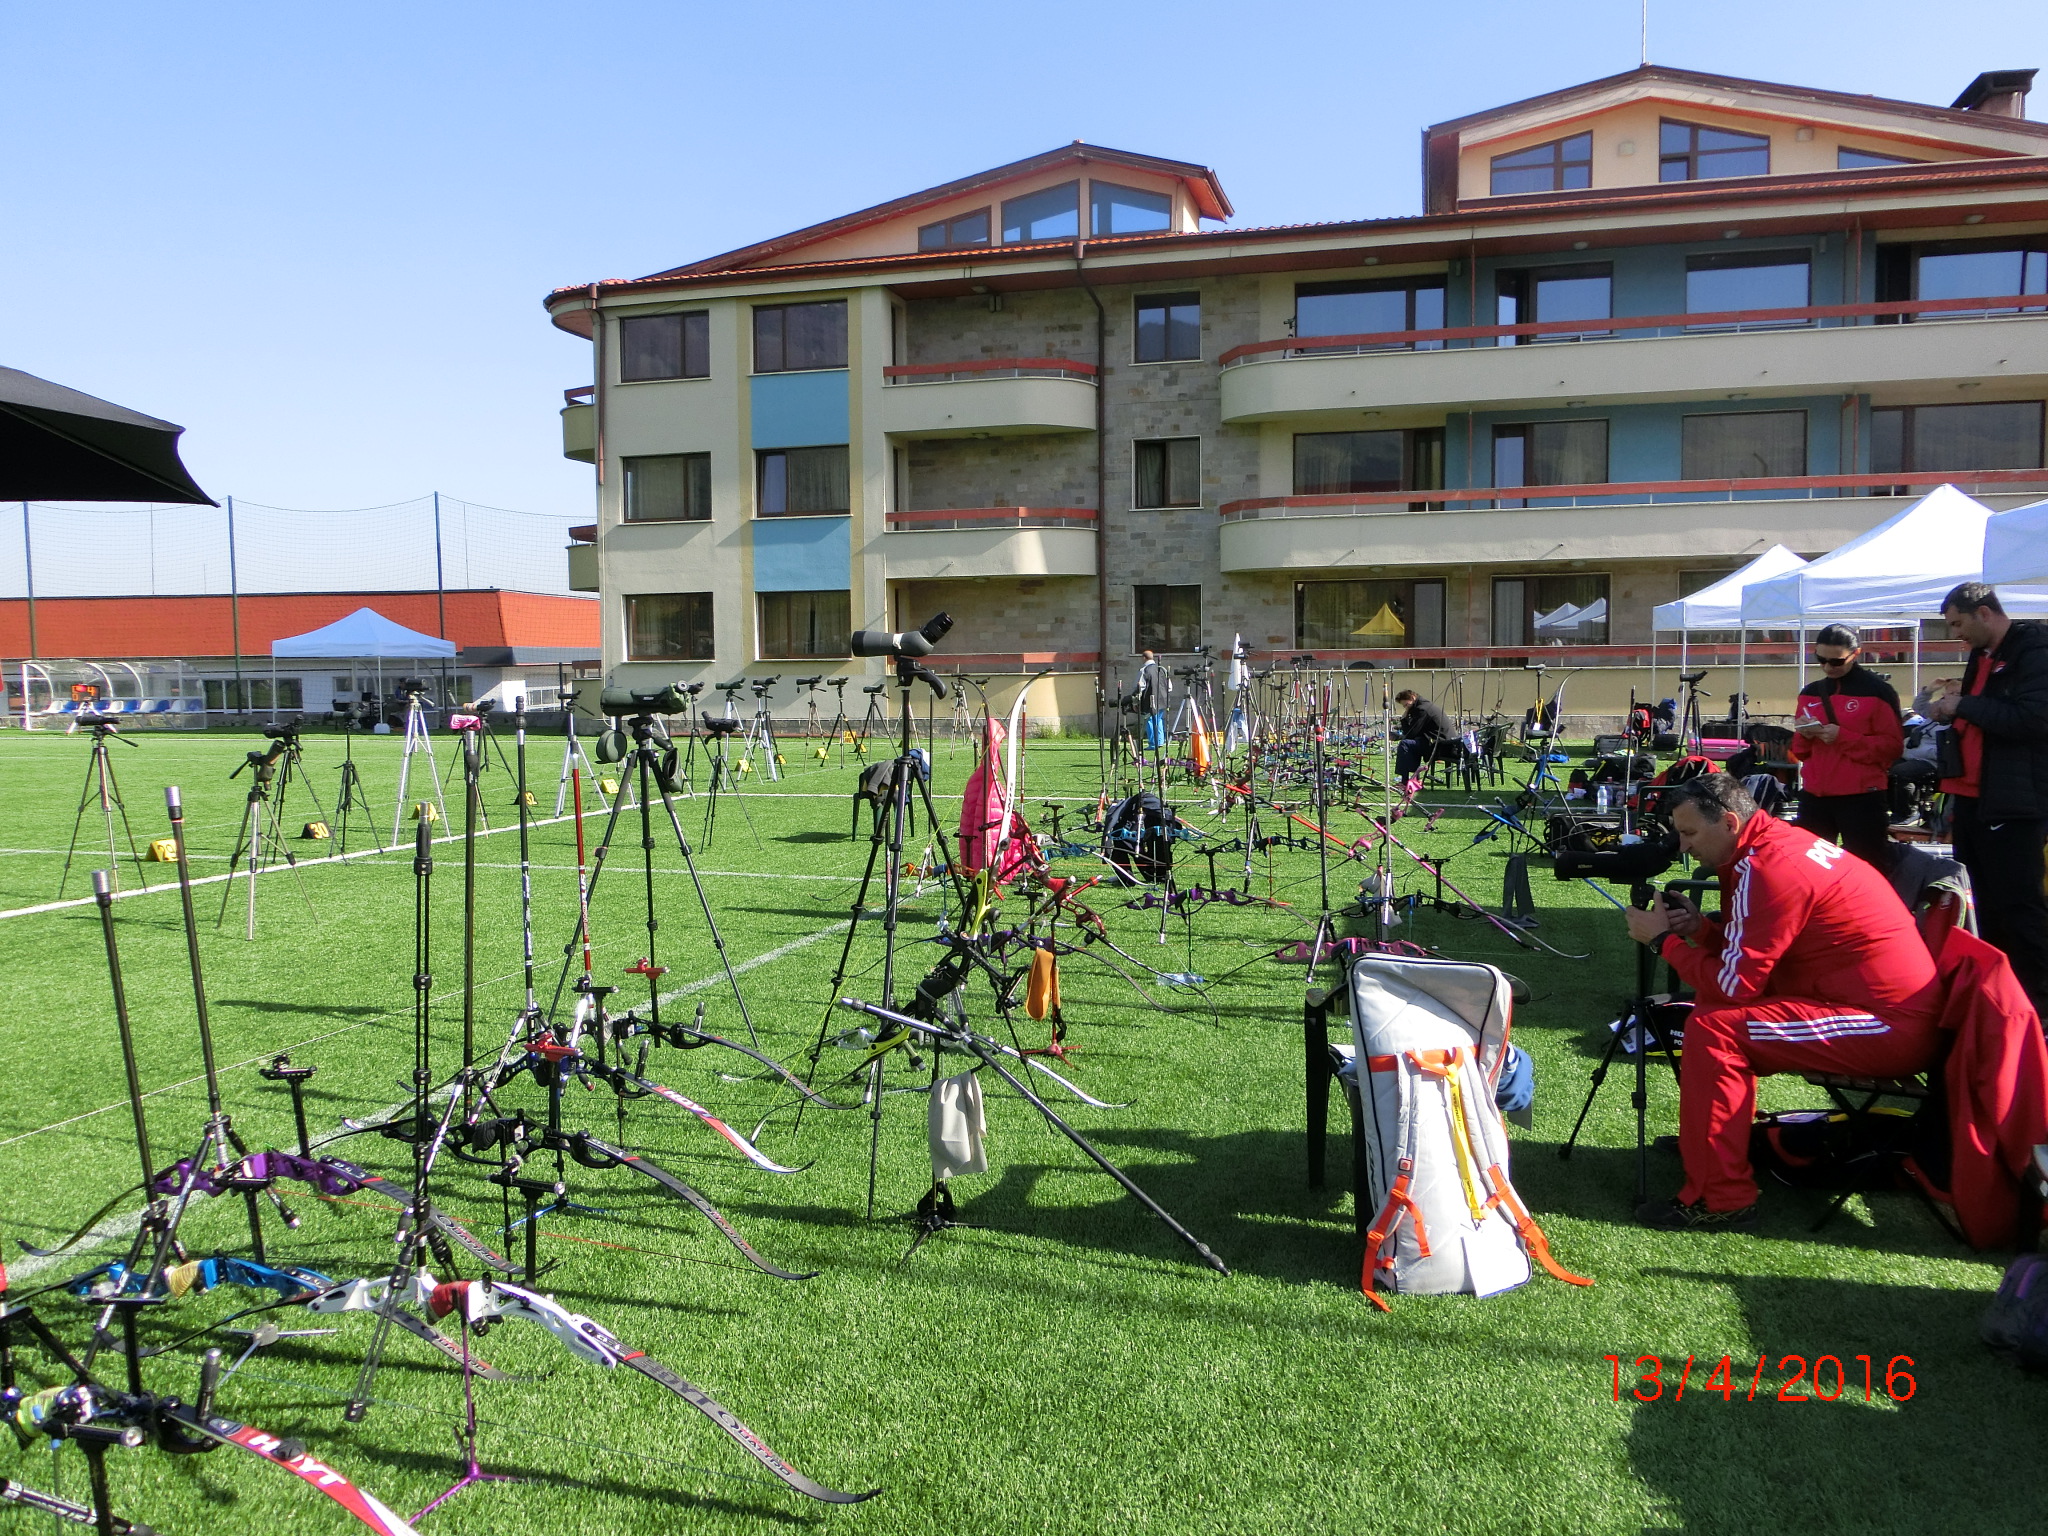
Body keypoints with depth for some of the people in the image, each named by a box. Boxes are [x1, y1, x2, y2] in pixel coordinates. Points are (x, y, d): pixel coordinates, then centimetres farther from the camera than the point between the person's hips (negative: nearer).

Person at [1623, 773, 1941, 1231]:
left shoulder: (1767, 868, -20)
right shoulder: (1780, 841, 10)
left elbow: (1735, 983, -20)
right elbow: (1747, 952, 18)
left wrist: (1663, 940, -8)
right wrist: (1699, 927, 1)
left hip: (1888, 1026, -10)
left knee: (1712, 1027, -18)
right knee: (1717, 1000, 15)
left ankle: (1718, 1202, -12)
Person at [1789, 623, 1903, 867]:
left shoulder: (1877, 691, -2)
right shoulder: (1809, 693, 14)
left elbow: (1893, 746, -8)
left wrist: (1842, 736, -18)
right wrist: (1804, 735, -3)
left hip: (1862, 799, -5)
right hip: (1814, 796, 5)